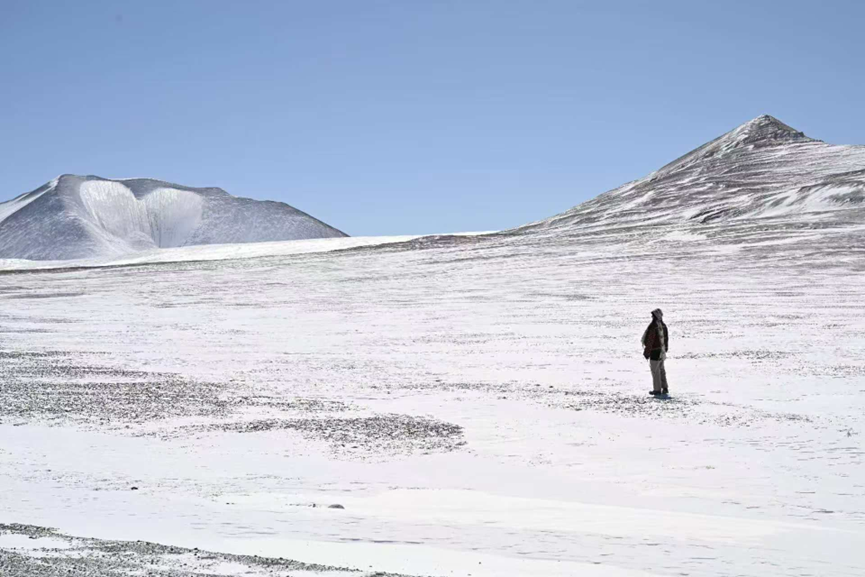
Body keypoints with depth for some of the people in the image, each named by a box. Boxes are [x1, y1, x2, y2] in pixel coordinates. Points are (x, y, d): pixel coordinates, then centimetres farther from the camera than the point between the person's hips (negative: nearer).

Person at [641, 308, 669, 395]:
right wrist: (665, 348, 22)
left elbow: (649, 341, -18)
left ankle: (657, 389, 3)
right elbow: (666, 338, 11)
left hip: (655, 352, -7)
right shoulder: (663, 326, 3)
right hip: (662, 351, 7)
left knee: (655, 370, 0)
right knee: (661, 370, 17)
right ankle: (664, 388, 20)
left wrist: (647, 352, -10)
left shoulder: (652, 327, -20)